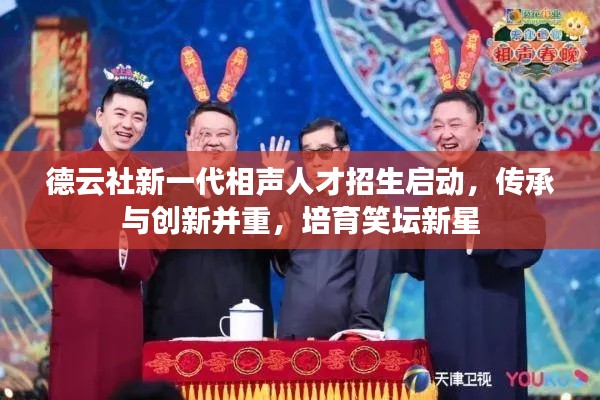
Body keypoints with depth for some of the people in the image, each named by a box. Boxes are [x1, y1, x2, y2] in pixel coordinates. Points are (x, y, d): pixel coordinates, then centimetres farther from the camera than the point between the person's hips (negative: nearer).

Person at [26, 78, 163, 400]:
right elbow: (40, 229, -7)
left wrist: (132, 250, -13)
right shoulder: (69, 168, -1)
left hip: (128, 304, 3)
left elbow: (162, 244, 9)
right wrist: (108, 246, -14)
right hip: (77, 302, -3)